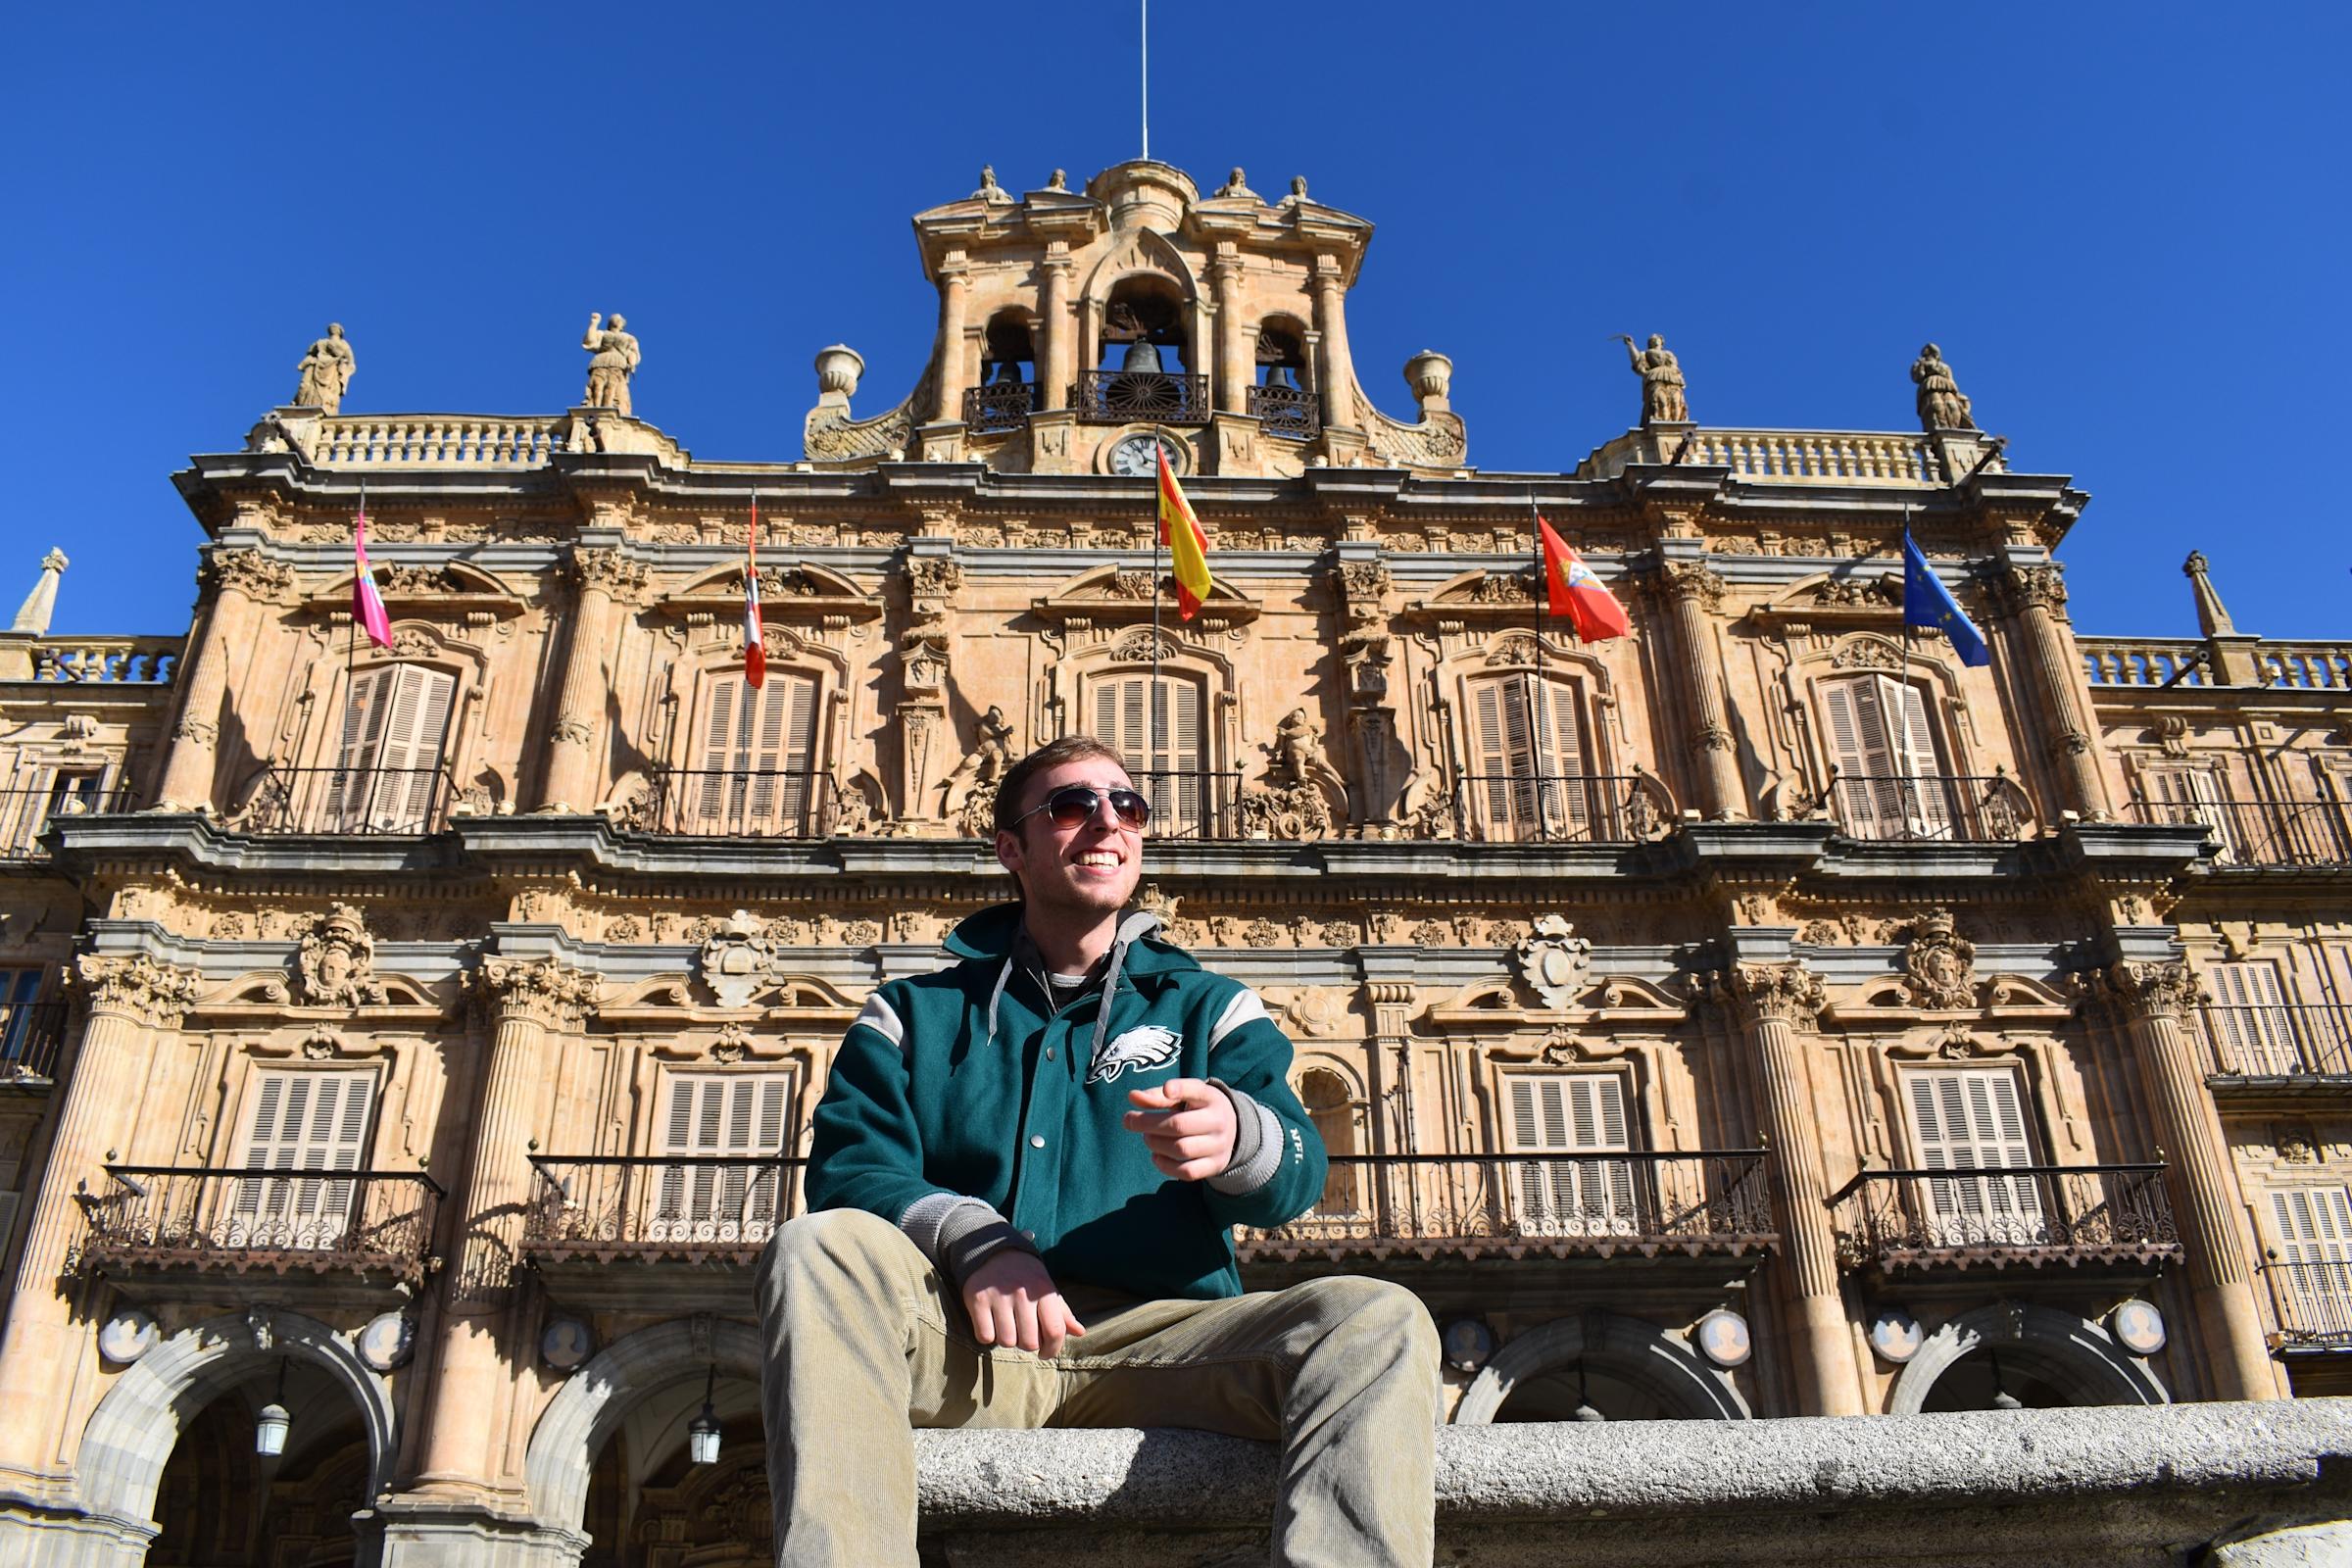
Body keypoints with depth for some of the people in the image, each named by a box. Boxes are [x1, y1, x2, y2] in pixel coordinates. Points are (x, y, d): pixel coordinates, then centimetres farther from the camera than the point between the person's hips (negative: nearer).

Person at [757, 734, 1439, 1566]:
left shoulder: (1209, 1006, 19)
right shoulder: (917, 1011, 19)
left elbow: (1296, 1171, 3)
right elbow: (849, 1165, 4)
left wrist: (1237, 1134, -24)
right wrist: (972, 1238, -19)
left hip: (1159, 1335, 0)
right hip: (970, 1339, 0)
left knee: (1379, 1320, -26)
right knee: (818, 1249, -30)